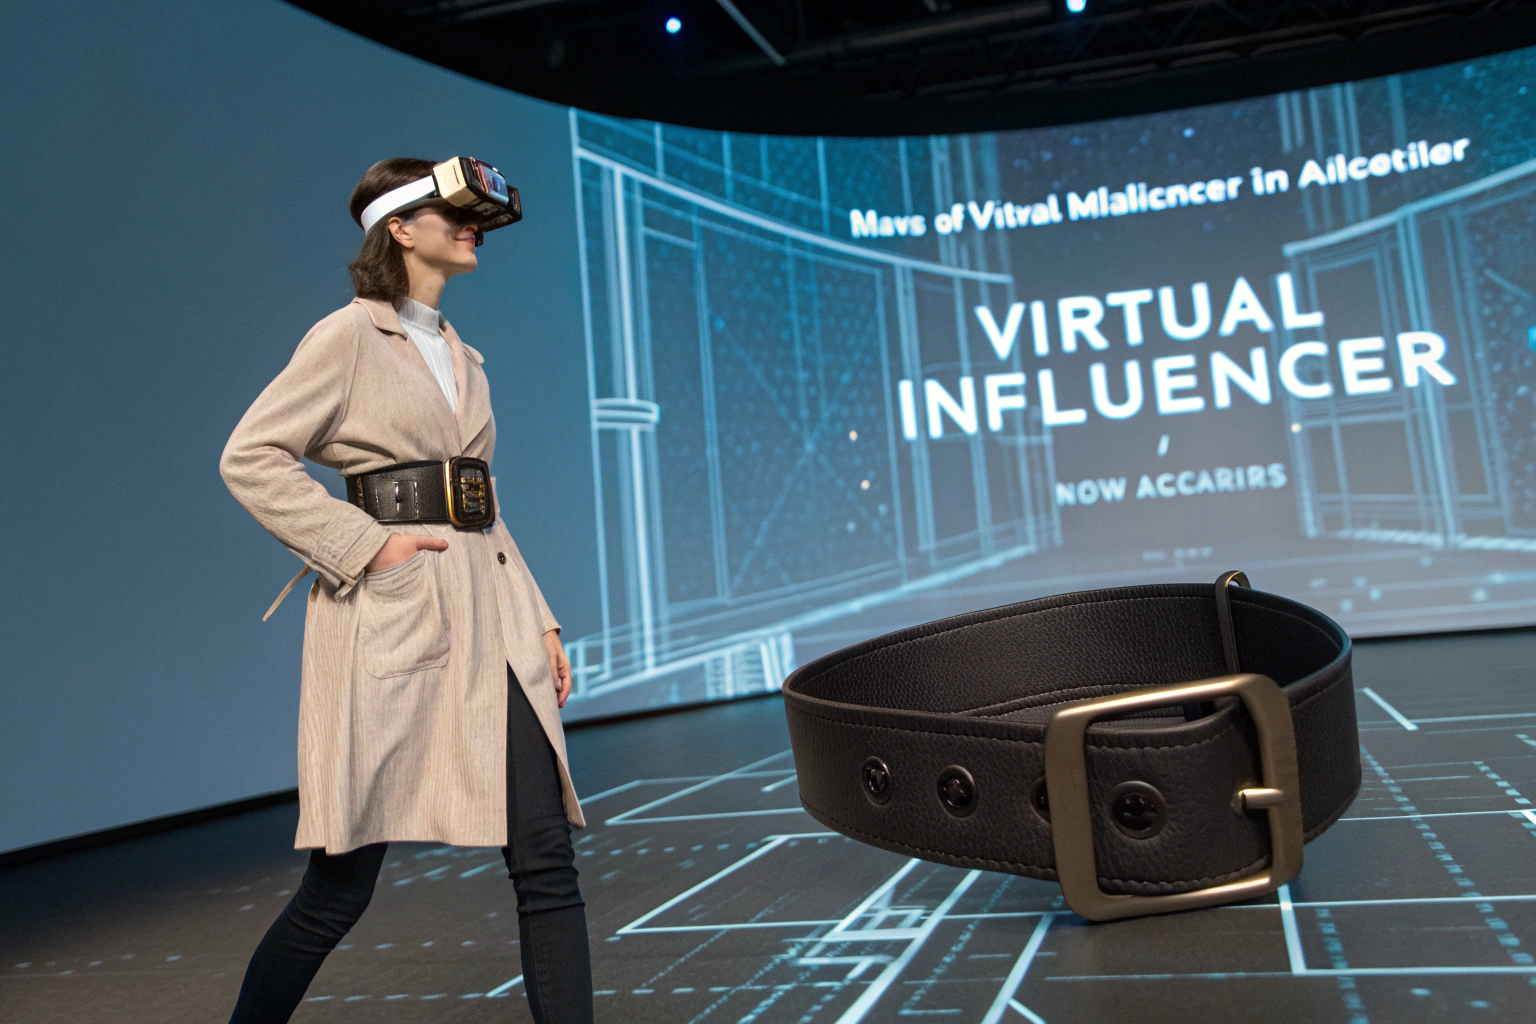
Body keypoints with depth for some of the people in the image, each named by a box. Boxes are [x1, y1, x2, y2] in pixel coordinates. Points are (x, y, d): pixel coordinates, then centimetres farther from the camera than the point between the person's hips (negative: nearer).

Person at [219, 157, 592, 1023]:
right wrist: (365, 542, -14)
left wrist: (538, 618, 14)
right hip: (389, 614, -6)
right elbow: (251, 457, -7)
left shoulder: (463, 358, 19)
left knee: (546, 859, 0)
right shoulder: (351, 336, -2)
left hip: (487, 612, 7)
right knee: (343, 881, 4)